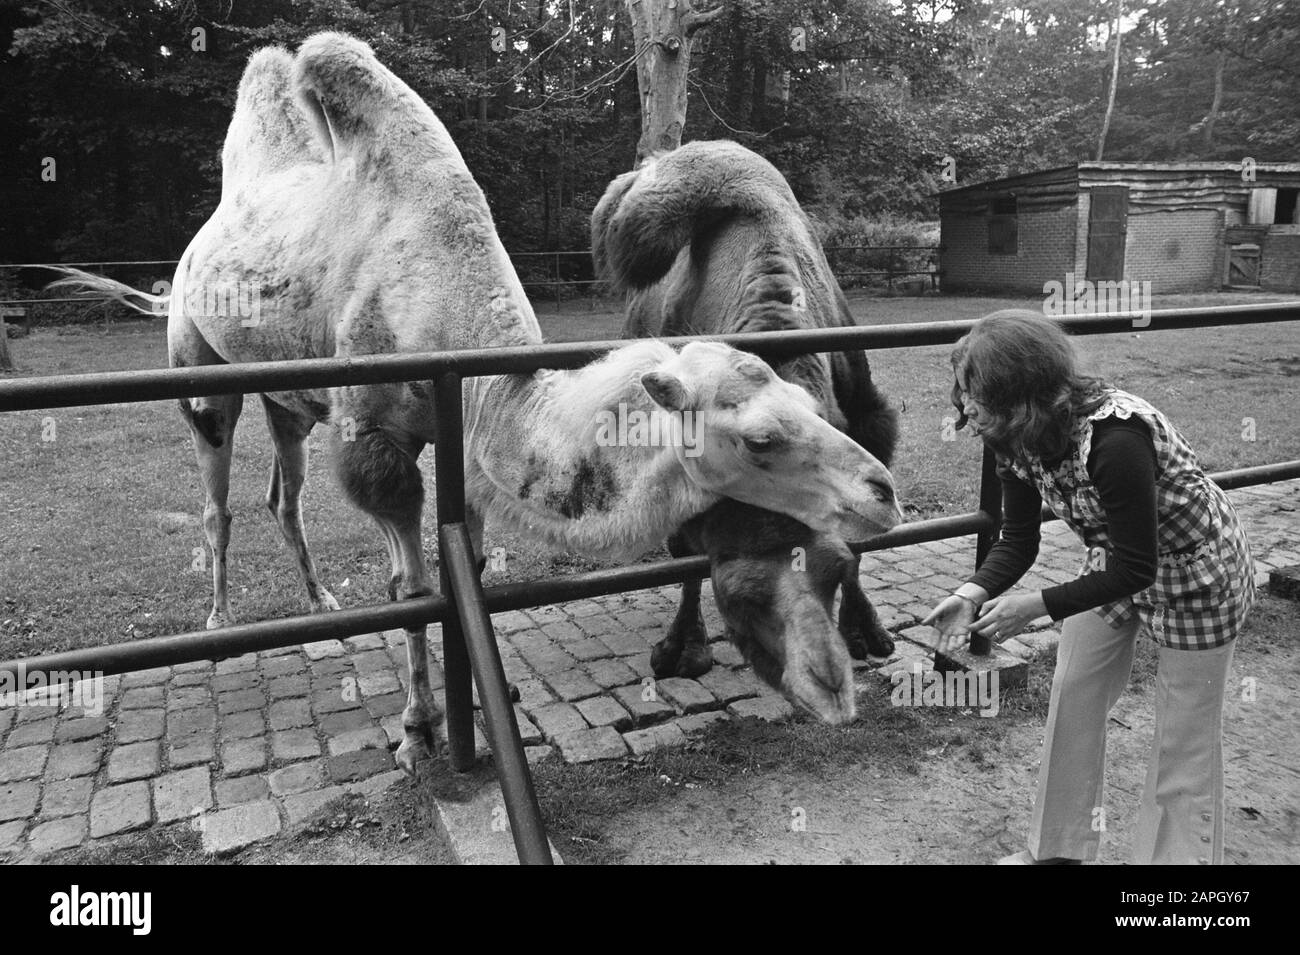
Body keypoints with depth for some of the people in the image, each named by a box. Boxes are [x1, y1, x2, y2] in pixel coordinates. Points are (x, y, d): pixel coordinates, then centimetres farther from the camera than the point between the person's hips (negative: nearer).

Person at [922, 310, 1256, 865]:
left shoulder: (1113, 437, -38)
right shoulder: (1017, 438, -15)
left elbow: (1136, 569, -31)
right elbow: (1018, 542, -8)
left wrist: (1038, 606, -32)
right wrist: (974, 594, -24)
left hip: (1196, 573, -7)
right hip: (1116, 563, 7)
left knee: (1184, 735, 5)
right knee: (1072, 695, 11)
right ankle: (1059, 848, 28)